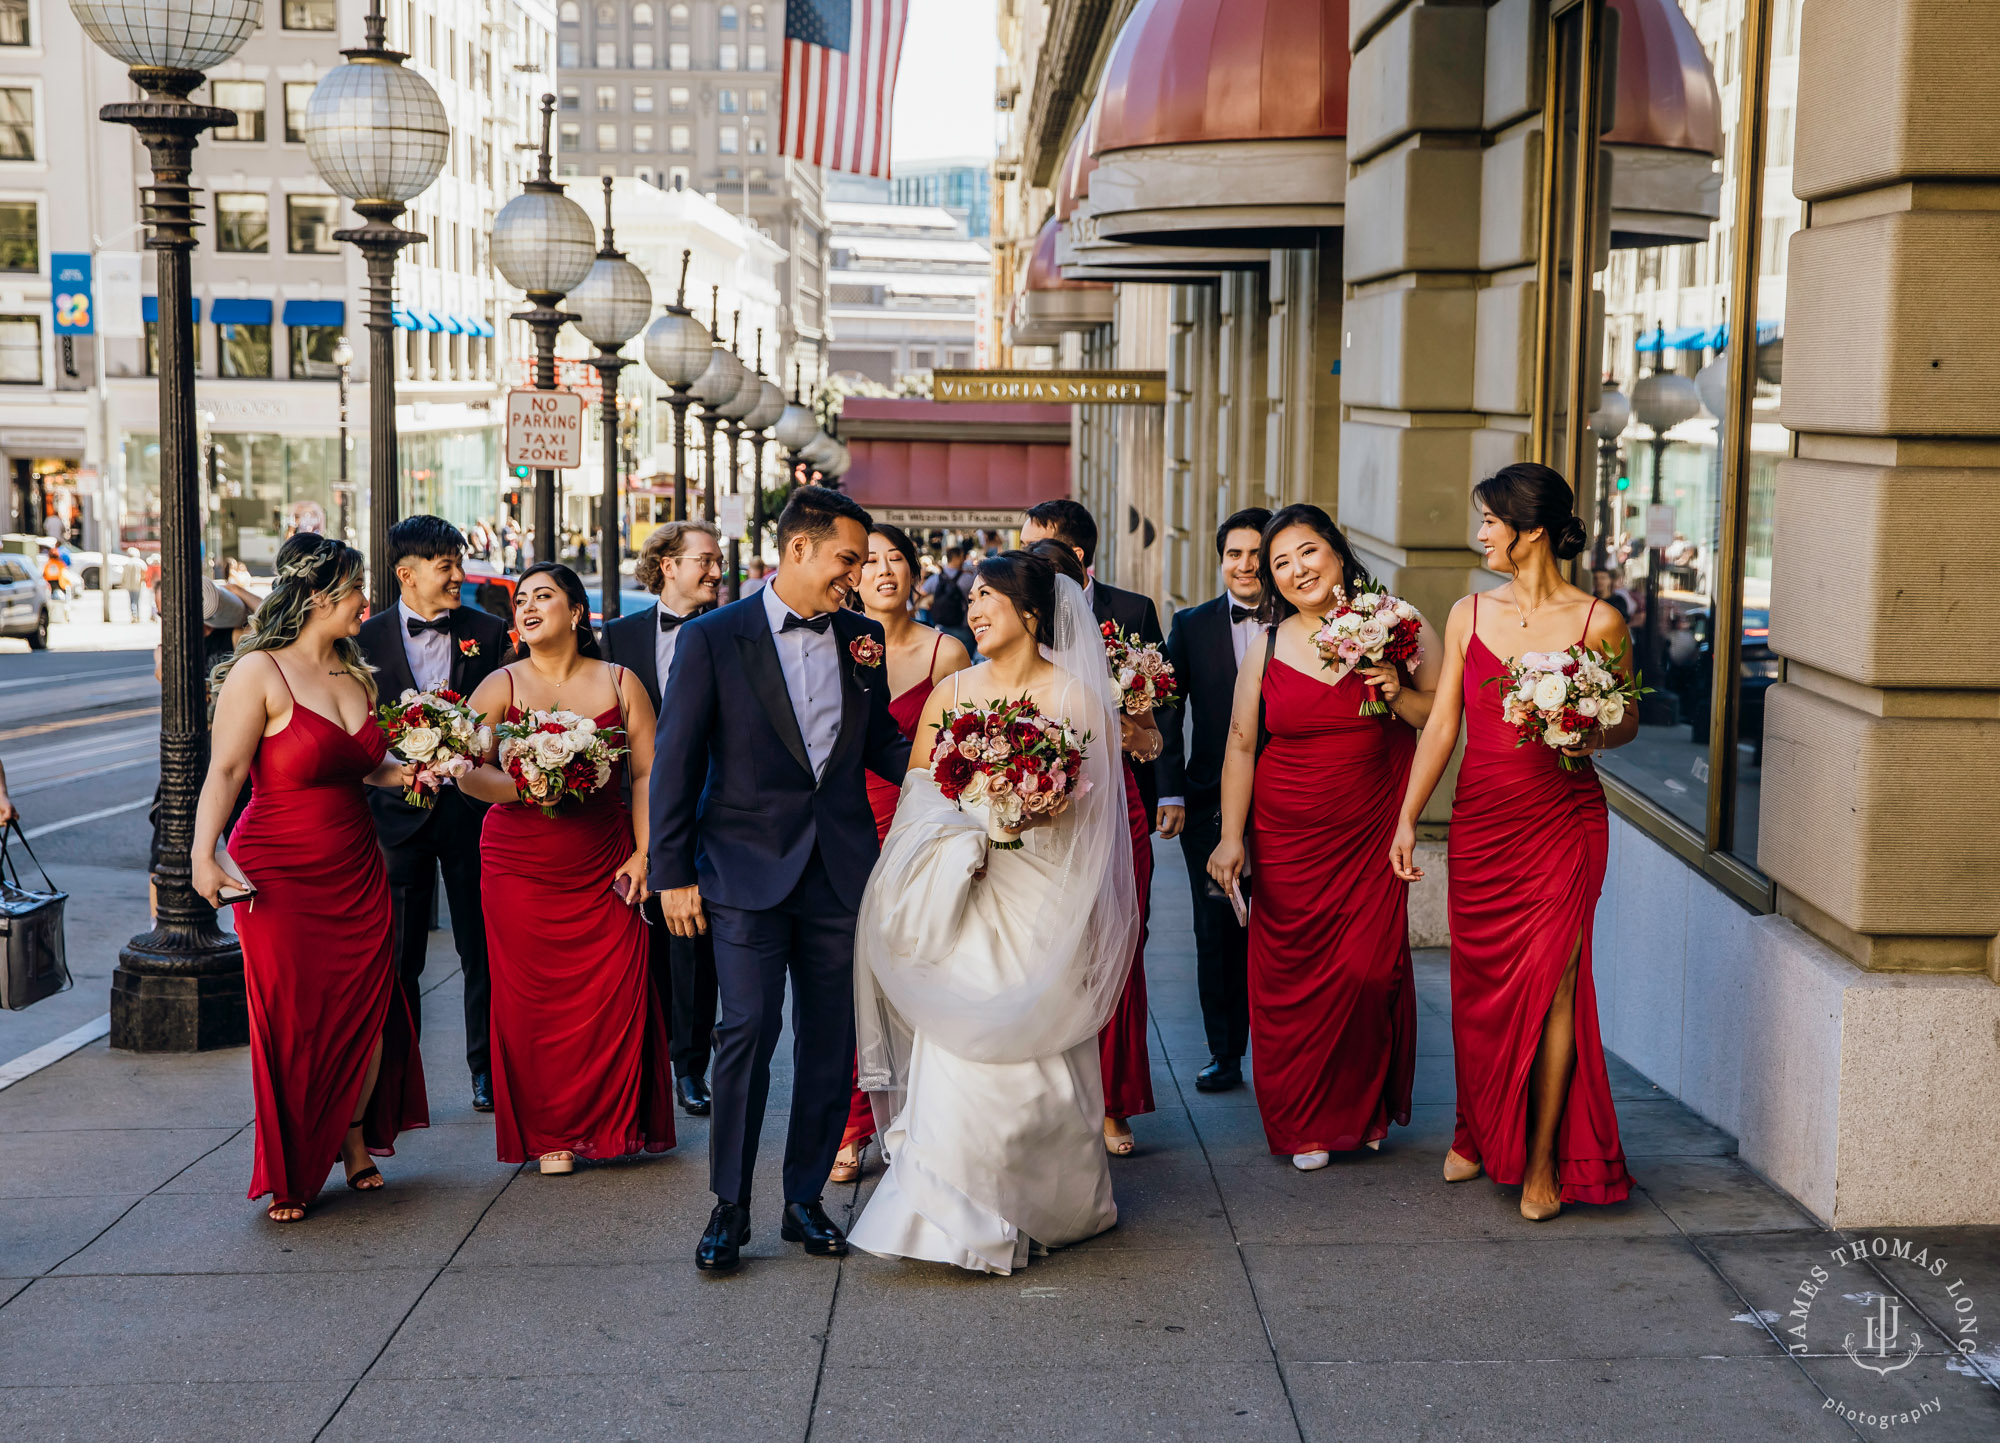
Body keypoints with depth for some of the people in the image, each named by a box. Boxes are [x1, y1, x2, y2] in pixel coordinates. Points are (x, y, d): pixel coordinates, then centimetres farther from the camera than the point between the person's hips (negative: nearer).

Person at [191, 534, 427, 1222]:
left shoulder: (355, 674, 10)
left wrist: (410, 771, 4)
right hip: (281, 876, -6)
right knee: (292, 1024, 0)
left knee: (366, 1009, 5)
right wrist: (204, 853, -31)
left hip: (357, 873, 6)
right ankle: (291, 1176, 17)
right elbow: (224, 773, -18)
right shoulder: (259, 673, -11)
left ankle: (355, 1138, 27)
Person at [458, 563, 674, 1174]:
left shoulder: (620, 684, 6)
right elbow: (468, 772, -6)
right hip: (519, 866, 0)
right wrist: (522, 790, -24)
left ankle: (614, 1123, 16)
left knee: (615, 995, -3)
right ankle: (550, 1134, 14)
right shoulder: (500, 686, 3)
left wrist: (642, 855, -2)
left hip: (604, 866, 1)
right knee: (533, 998, 0)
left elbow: (648, 774, 5)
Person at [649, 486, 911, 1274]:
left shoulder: (863, 638, 10)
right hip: (748, 872, -4)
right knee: (748, 1031, -8)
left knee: (830, 1042, 7)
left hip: (841, 873, 4)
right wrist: (672, 872, -5)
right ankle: (729, 1208, 5)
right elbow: (676, 760, -2)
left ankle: (805, 1199, 20)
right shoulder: (714, 639, -3)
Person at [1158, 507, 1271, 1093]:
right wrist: (1171, 793, -3)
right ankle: (1224, 1055, 17)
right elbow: (1168, 714, 5)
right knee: (1217, 934, 7)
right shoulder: (1191, 625, 7)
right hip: (1209, 803, 2)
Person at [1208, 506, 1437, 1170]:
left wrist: (1398, 695, -15)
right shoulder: (1268, 647, 2)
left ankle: (1364, 1112, 20)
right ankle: (1304, 1124, 18)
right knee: (1291, 975, 1)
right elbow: (1240, 746, 4)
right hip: (1287, 838, 1)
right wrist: (1230, 837, 0)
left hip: (1371, 836, -1)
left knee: (1369, 971, -4)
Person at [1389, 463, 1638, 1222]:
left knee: (1549, 981, -3)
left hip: (1563, 823, -3)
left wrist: (1594, 738, -16)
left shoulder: (1597, 622, -4)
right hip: (1480, 818, 3)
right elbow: (1442, 724, 6)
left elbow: (1627, 720, 7)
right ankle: (1479, 1133, 29)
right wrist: (1407, 818, 1)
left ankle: (1543, 1159, 8)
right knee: (1479, 981, 9)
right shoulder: (1469, 615, 6)